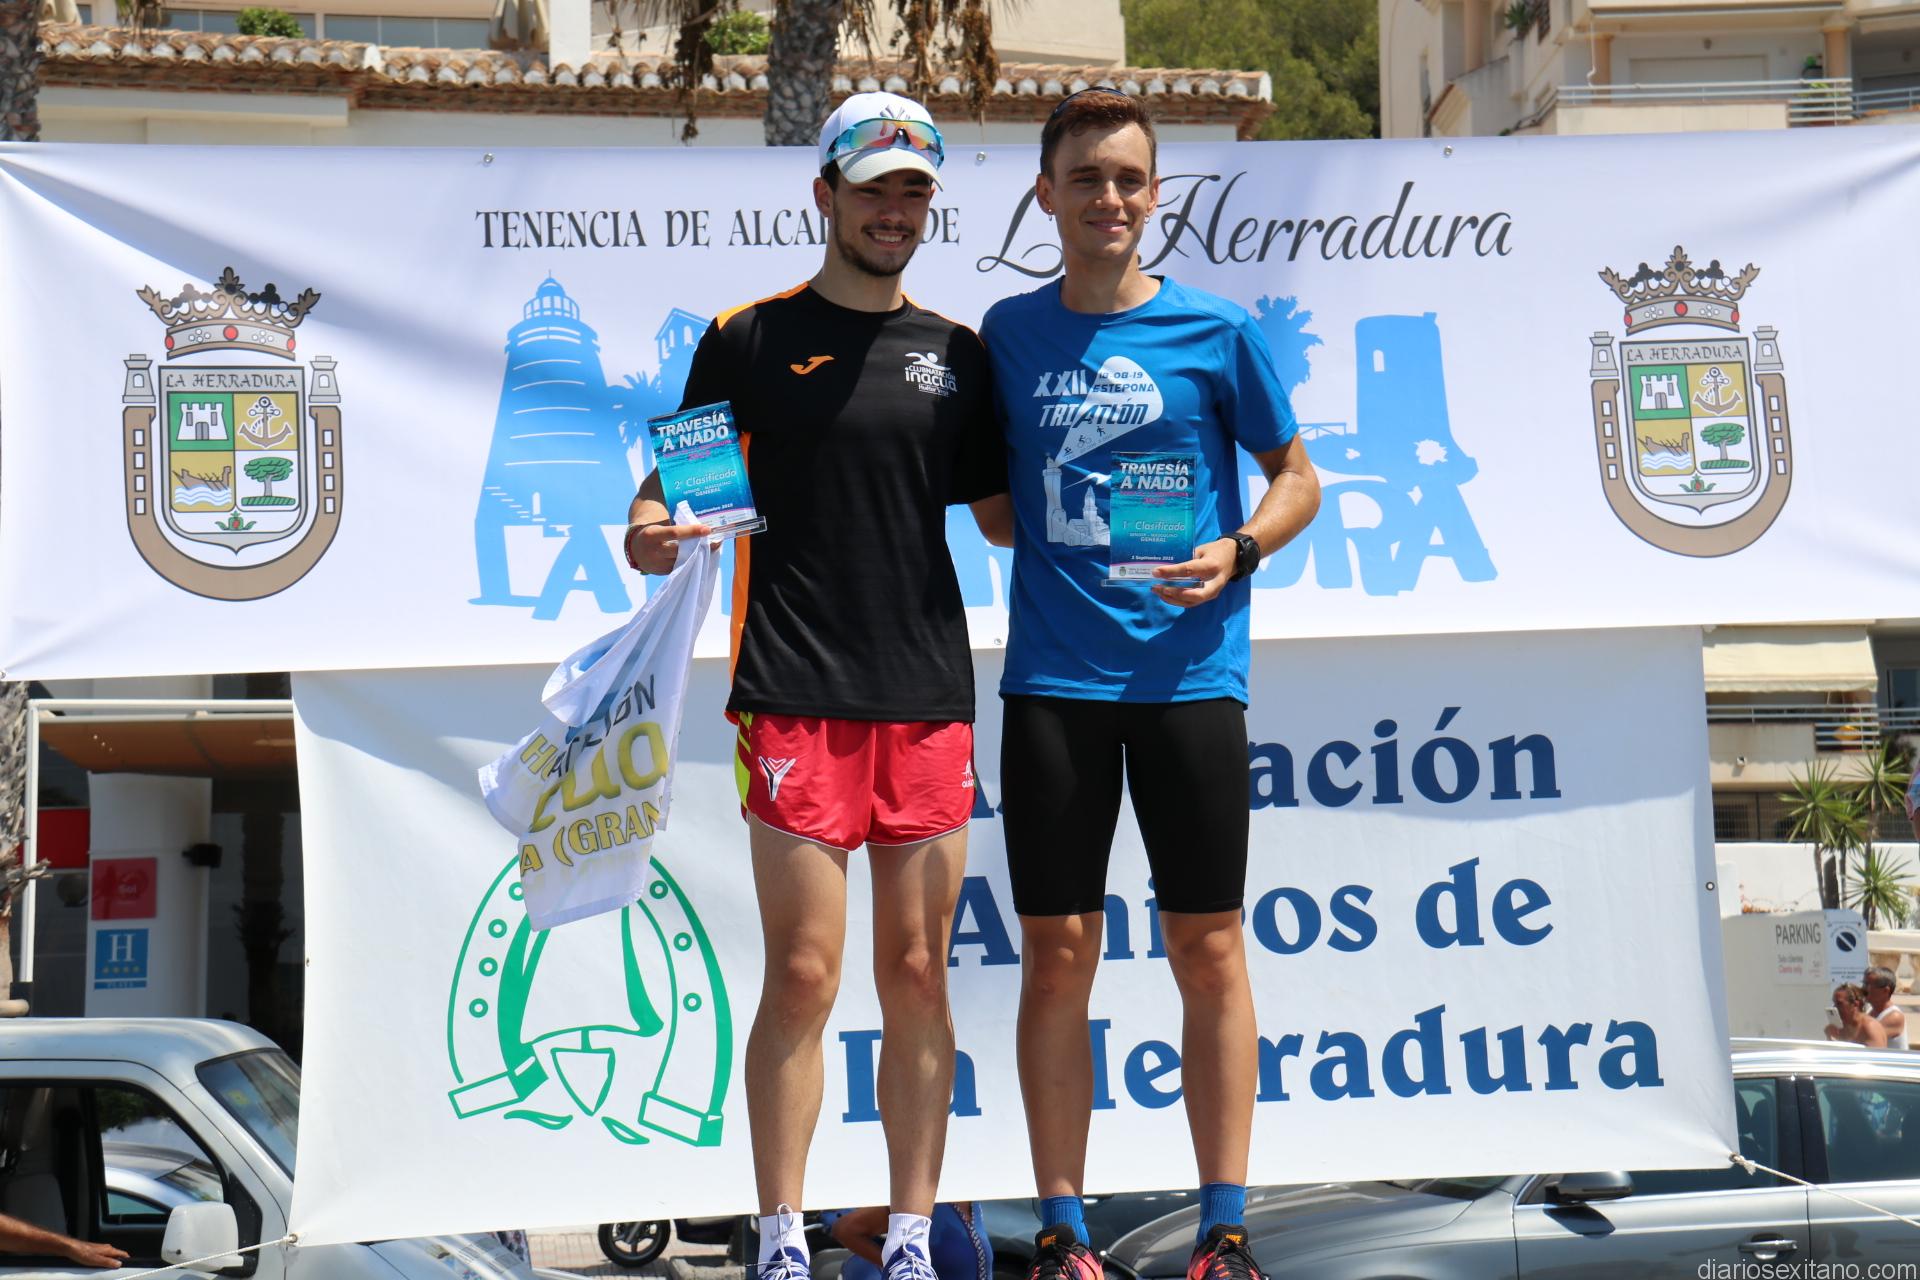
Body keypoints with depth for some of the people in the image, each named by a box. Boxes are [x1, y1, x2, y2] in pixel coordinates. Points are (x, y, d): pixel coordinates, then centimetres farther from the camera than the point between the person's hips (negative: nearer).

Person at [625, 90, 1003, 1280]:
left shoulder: (956, 353, 14)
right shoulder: (751, 339, 5)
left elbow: (1000, 510, 18)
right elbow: (677, 483, 4)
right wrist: (649, 536, -17)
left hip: (930, 696, 3)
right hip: (796, 695, -3)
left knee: (918, 976, 5)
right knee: (804, 977, -5)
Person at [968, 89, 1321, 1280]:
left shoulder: (1217, 331, 1)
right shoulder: (1009, 331, 9)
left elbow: (1297, 478, 7)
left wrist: (1238, 553, -10)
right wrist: (1003, 520, -2)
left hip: (1188, 674, -2)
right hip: (1052, 678, 2)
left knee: (1209, 949, 1)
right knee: (1058, 952, 2)